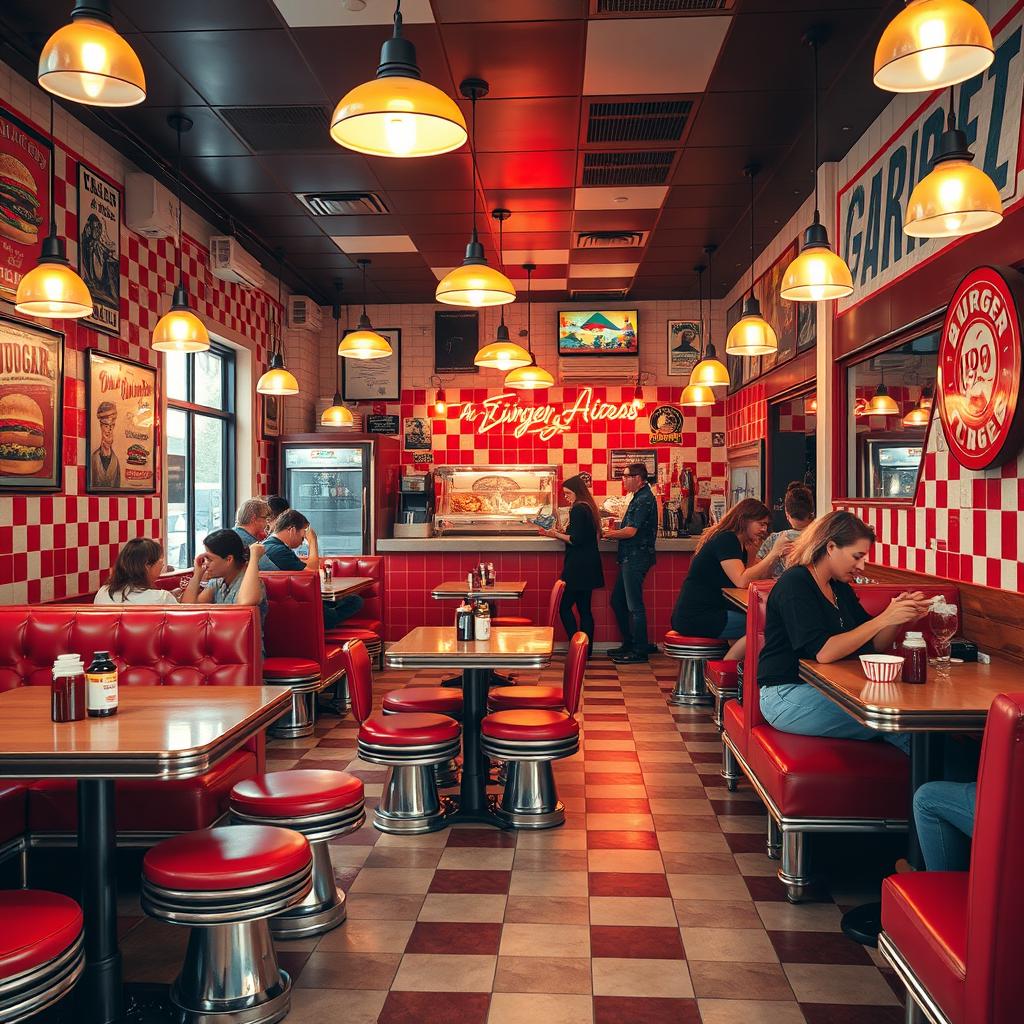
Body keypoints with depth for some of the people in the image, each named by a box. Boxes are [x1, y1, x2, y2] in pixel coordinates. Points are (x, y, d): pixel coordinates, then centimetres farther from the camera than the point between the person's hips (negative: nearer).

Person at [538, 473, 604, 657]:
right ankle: (586, 650, 14)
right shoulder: (589, 508, 15)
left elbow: (576, 539, -20)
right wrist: (560, 534, 14)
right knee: (584, 609, 11)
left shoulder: (577, 509, -14)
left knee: (565, 607, -4)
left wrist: (556, 535, -7)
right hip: (589, 566, 10)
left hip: (577, 567, -10)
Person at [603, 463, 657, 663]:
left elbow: (631, 531, -20)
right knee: (617, 601, 15)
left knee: (634, 606, -5)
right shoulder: (639, 497, 17)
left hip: (636, 558, -11)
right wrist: (614, 532, 5)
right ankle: (629, 644, 24)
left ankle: (639, 651, 3)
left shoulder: (644, 499, -15)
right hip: (630, 557, 11)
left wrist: (610, 534, -5)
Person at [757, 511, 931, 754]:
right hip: (787, 696, -8)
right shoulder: (795, 584, -13)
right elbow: (823, 652, -23)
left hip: (827, 691, 8)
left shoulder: (840, 588, 14)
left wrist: (900, 616, -4)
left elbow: (873, 646, 15)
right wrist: (884, 619, -21)